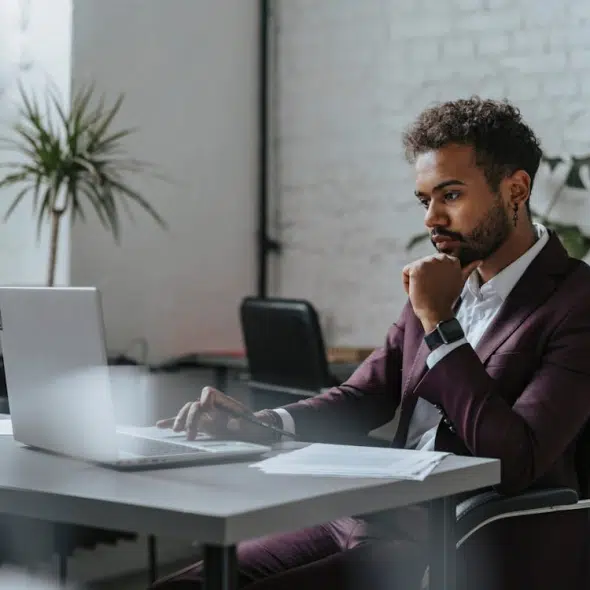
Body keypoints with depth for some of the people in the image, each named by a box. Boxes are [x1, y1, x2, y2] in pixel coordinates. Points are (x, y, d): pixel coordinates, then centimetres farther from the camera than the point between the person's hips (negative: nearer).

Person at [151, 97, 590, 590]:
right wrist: (257, 427, -5)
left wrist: (440, 323, -15)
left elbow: (515, 461, -19)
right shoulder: (448, 283, 13)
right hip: (378, 523, 7)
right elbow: (362, 397, 13)